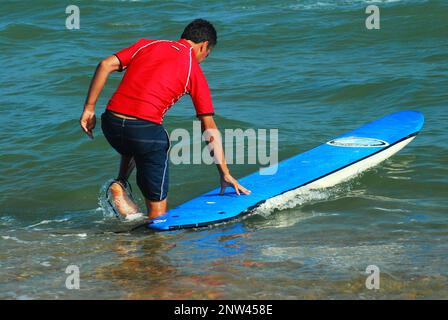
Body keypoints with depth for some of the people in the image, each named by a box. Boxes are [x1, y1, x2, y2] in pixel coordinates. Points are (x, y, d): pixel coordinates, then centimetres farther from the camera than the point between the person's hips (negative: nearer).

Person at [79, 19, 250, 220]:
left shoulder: (146, 44, 18)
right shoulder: (195, 71, 10)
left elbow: (106, 65, 5)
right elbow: (209, 129, 9)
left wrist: (89, 108, 9)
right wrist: (225, 173, 14)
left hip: (110, 125, 4)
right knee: (158, 211, 11)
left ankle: (120, 183, 16)